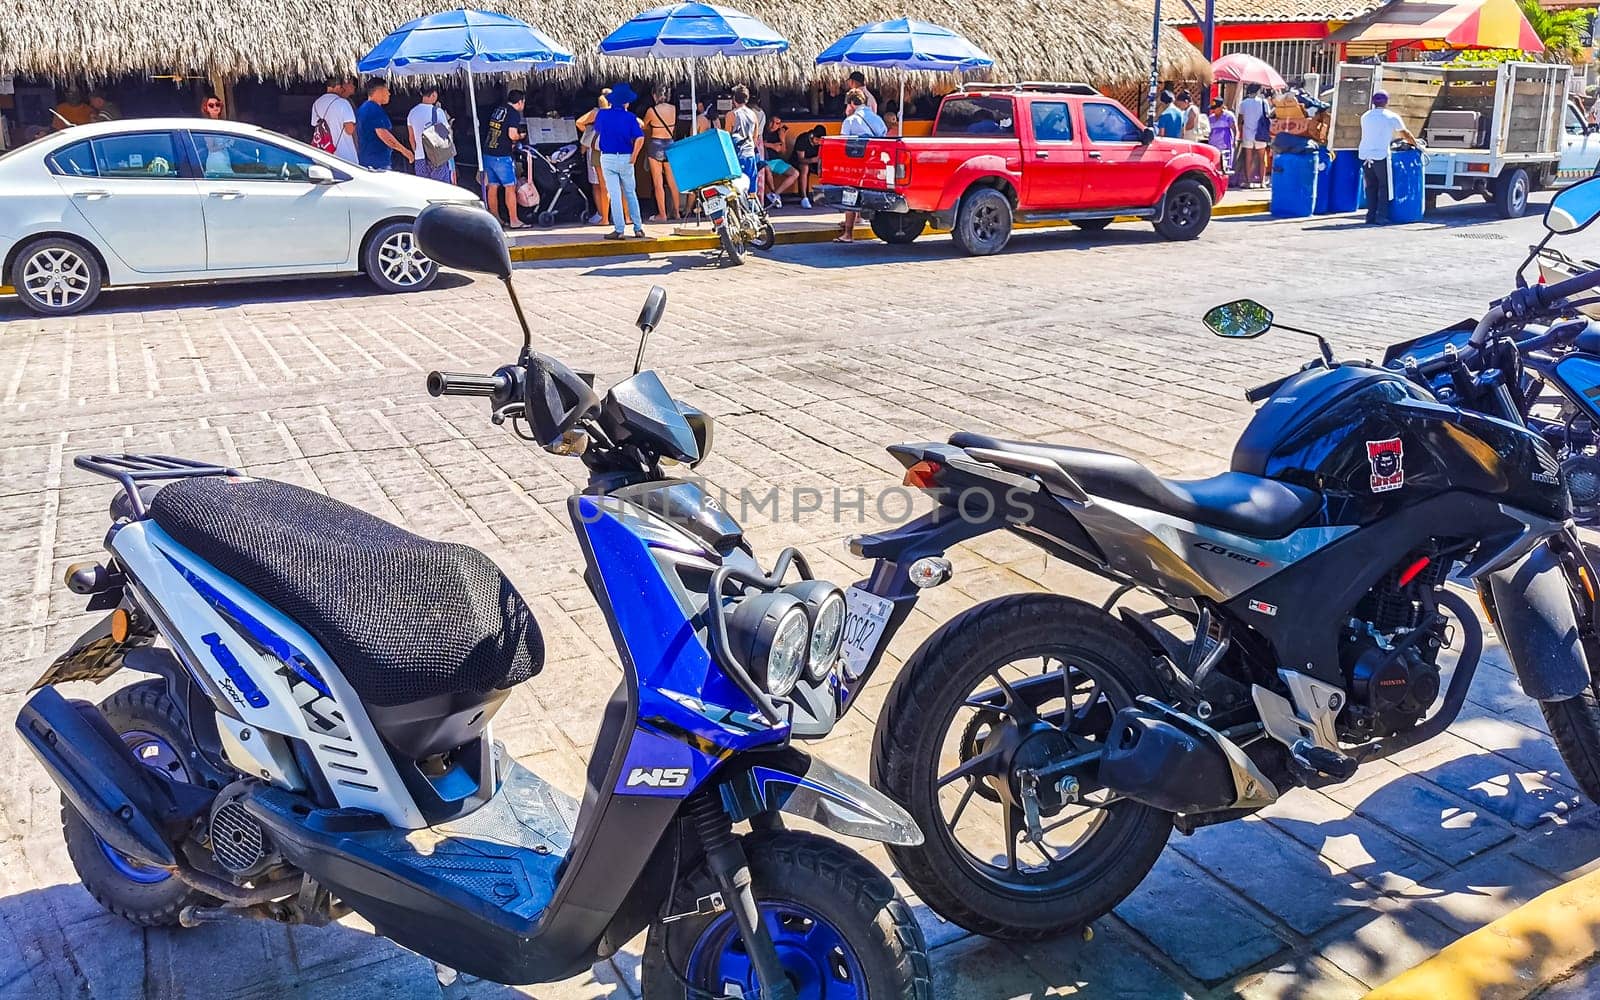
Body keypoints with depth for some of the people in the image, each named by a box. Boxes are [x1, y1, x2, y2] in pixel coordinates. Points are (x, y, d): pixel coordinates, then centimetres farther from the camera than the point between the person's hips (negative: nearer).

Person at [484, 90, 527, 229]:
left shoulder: (497, 110, 15)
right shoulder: (514, 113, -9)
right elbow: (512, 135, -22)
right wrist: (520, 137, 0)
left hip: (488, 154, 8)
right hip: (502, 156, -8)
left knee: (492, 187, 12)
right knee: (510, 187, -3)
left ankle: (494, 218, 20)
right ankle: (513, 221, -3)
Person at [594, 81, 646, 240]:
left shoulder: (602, 114, 0)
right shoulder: (630, 117, -6)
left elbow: (597, 131, 18)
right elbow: (640, 138, -17)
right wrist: (634, 157, -9)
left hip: (607, 158, 0)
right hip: (625, 159, 0)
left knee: (614, 195, 1)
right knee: (631, 193, 12)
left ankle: (619, 230, -2)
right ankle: (638, 228, 12)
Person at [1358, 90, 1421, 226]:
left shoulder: (1365, 117, 12)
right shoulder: (1392, 117, 1)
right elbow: (1405, 134, 9)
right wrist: (1416, 144, 25)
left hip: (1364, 155, 4)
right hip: (1380, 156, -4)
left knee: (1371, 187, 11)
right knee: (1384, 187, 4)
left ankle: (1371, 216, 8)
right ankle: (1381, 217, -1)